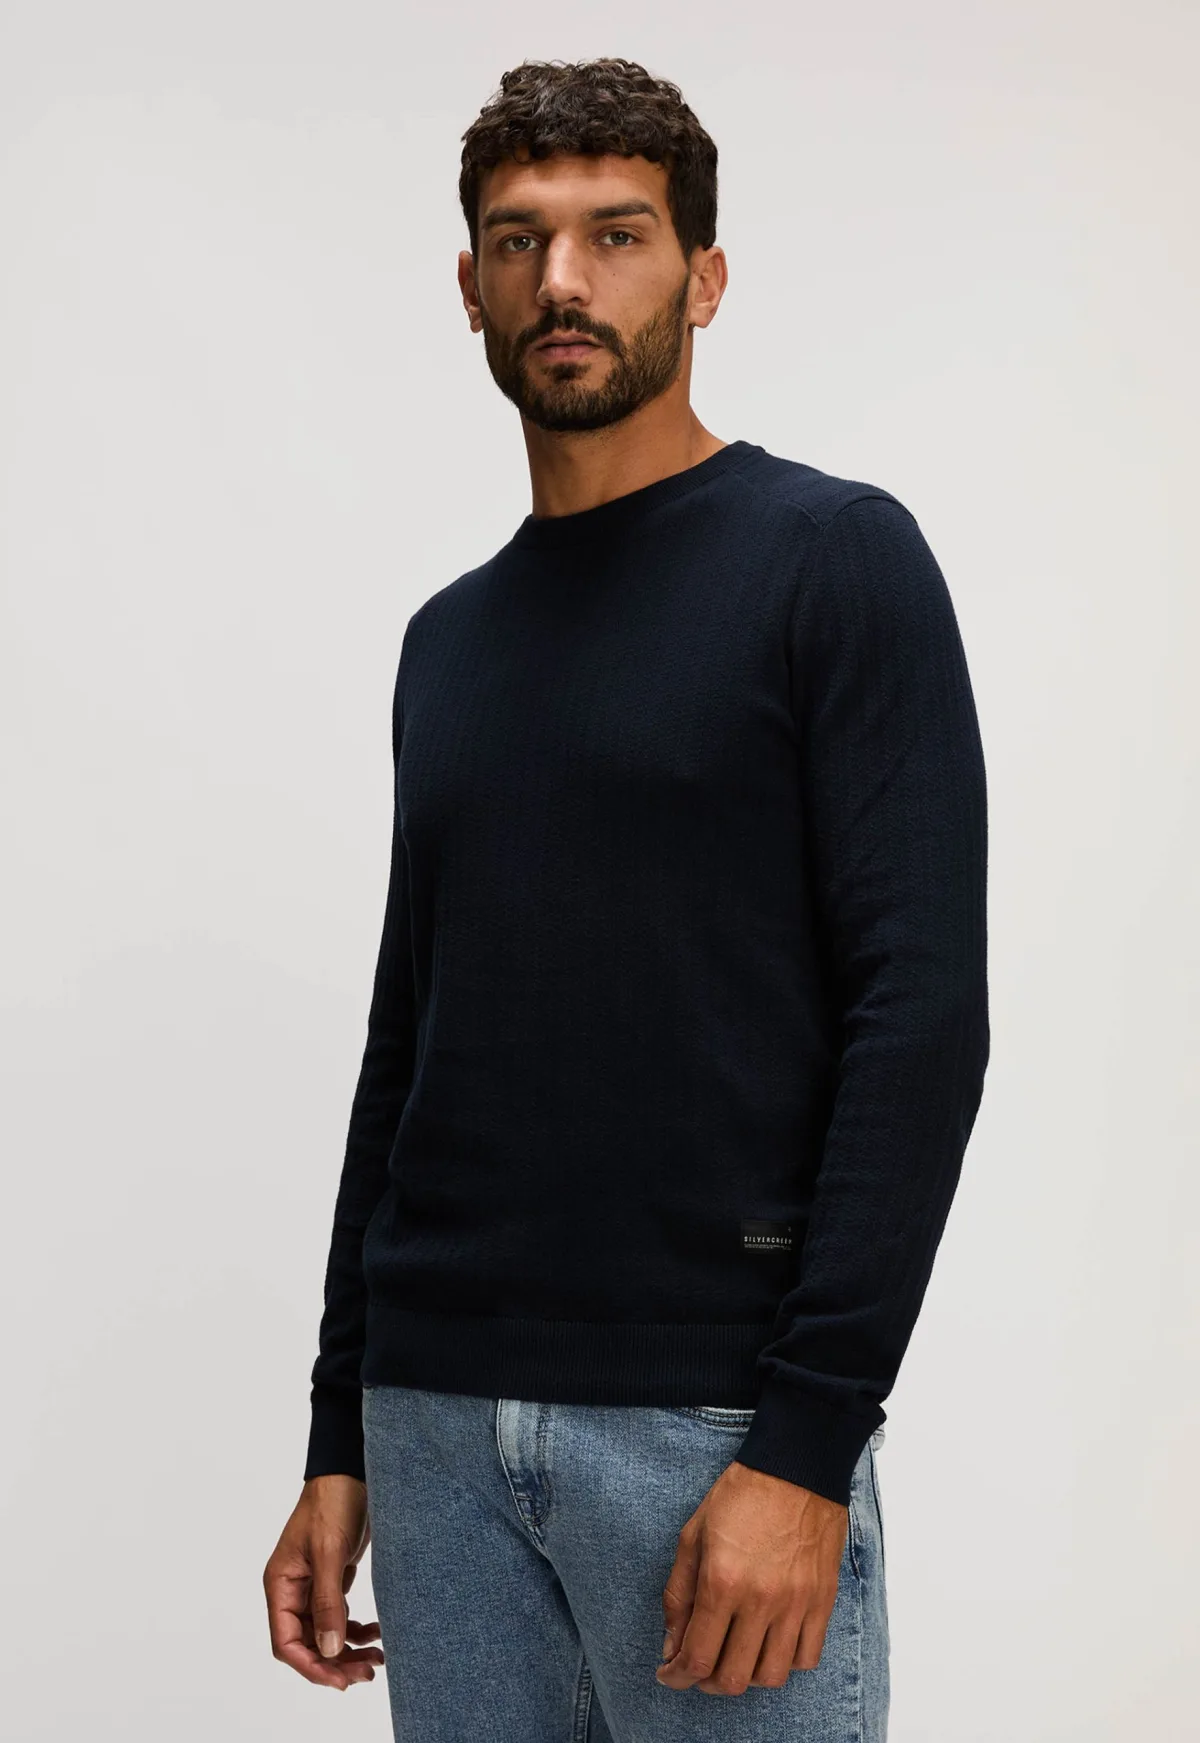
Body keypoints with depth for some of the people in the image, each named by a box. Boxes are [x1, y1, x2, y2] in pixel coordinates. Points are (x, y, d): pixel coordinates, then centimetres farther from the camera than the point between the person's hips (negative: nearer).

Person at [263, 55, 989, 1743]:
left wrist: (807, 1447, -18)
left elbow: (921, 1016, -13)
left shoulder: (832, 558, -5)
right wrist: (340, 1440, 15)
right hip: (441, 1420, 6)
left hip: (712, 1419, -6)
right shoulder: (450, 639, 15)